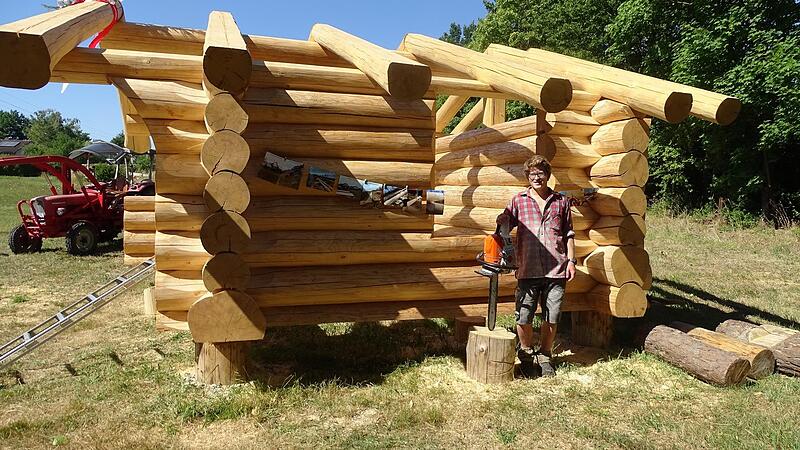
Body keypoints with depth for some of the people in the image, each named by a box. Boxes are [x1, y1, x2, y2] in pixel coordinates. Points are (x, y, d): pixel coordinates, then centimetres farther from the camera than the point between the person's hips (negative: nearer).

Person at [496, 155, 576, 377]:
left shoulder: (561, 202, 13)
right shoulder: (518, 201, 9)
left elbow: (568, 234, 16)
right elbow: (501, 225, 3)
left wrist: (571, 260, 8)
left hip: (556, 270, 1)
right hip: (528, 270, -1)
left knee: (551, 317, 7)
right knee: (523, 317, 1)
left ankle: (545, 356, 25)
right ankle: (526, 352, 25)